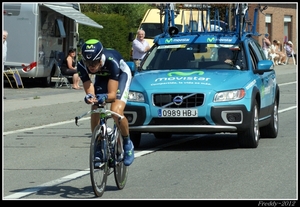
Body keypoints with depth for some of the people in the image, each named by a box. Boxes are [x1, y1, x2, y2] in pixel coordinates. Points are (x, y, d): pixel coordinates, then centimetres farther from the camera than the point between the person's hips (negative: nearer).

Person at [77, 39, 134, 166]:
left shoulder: (111, 61, -41)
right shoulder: (82, 66, -30)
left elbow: (112, 93, -40)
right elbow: (89, 91, -28)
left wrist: (105, 97, -62)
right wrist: (89, 97, -51)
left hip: (121, 75, -4)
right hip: (101, 77, 4)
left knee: (116, 112, -25)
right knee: (95, 113, -12)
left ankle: (127, 144, -2)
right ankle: (98, 148, 5)